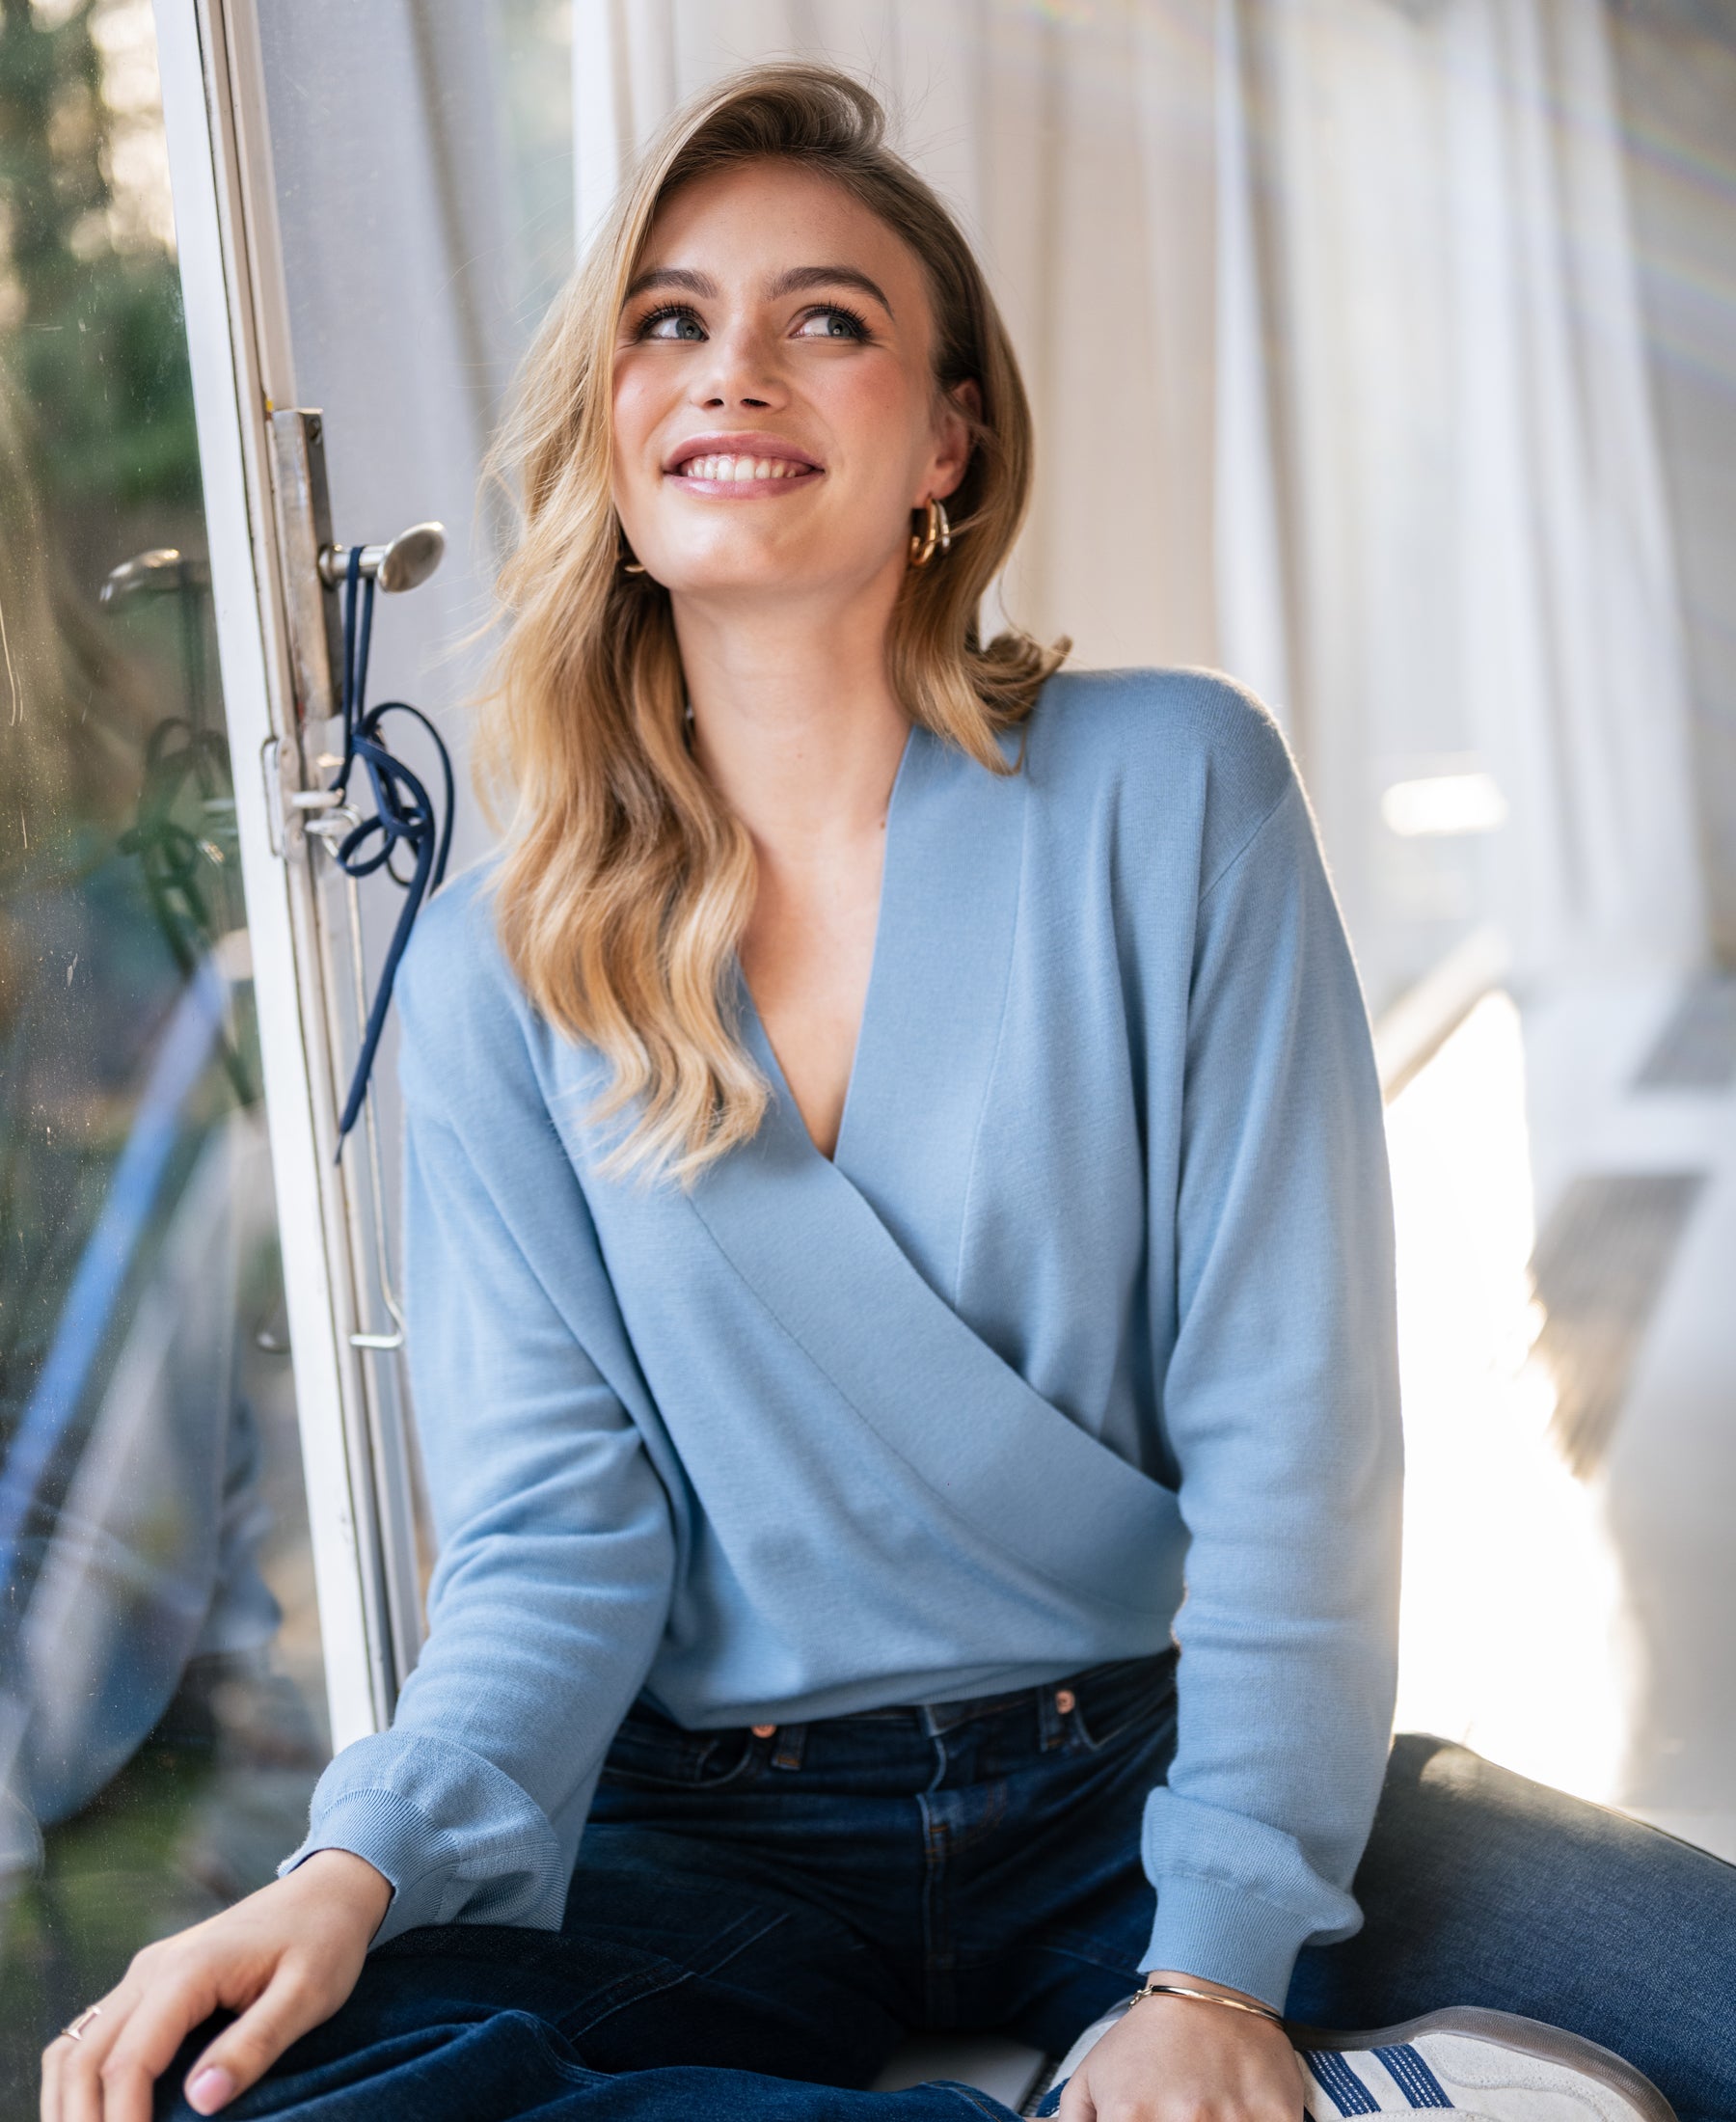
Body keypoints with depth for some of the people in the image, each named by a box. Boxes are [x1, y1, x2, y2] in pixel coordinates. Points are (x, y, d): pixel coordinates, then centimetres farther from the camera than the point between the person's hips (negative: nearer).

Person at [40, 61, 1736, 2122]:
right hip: (726, 1841, 3)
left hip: (1153, 1761, -3)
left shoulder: (1166, 791, -5)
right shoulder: (496, 967, 1)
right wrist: (357, 1870, -22)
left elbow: (1288, 1427, -9)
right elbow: (555, 1531, -3)